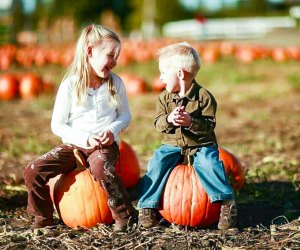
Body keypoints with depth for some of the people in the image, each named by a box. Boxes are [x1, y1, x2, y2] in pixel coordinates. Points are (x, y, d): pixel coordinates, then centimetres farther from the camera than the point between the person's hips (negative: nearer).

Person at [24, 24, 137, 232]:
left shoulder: (115, 83, 3)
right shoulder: (70, 85, -3)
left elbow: (125, 115, 10)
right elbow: (57, 125, -3)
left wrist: (113, 130, -12)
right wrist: (84, 139, -16)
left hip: (106, 144, -1)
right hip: (74, 144, 1)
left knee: (100, 168, -38)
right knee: (33, 171, -16)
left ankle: (125, 216, -21)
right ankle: (43, 218, 5)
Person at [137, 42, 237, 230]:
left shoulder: (204, 96, -11)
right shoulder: (165, 97, 3)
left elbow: (209, 125, -14)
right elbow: (158, 123, -1)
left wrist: (190, 121, -31)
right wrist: (168, 119, -23)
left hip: (201, 145, -4)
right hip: (173, 144, 4)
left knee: (208, 163, -29)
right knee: (157, 162, -18)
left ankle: (227, 202, -21)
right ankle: (147, 206, -10)